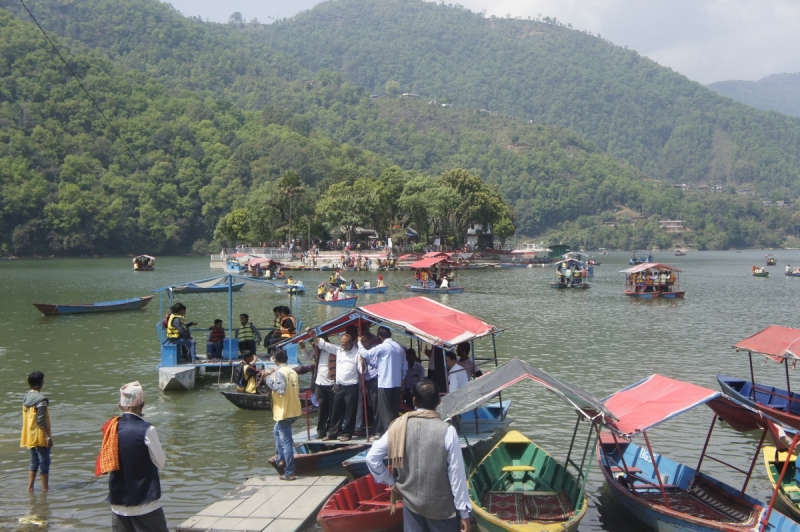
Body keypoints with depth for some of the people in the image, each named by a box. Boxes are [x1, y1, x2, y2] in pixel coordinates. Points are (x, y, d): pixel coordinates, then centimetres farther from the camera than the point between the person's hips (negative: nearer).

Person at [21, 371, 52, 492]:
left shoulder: (26, 397, 7)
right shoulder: (41, 400, -19)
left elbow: (27, 417, 13)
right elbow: (41, 420, -22)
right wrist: (48, 436, -17)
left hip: (30, 437, 8)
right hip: (40, 437, -8)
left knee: (34, 462, 16)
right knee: (44, 461, 1)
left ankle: (30, 487, 17)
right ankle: (45, 489, 5)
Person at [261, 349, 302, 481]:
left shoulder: (279, 373, -16)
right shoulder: (292, 372, 8)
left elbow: (281, 389, -29)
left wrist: (268, 379, -18)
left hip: (284, 412, -9)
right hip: (294, 410, 9)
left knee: (286, 441, -4)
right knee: (277, 431, 31)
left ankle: (289, 473, -2)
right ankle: (279, 458, 38)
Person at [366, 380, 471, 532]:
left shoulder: (399, 427, -6)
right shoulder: (447, 431, -16)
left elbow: (372, 457, -3)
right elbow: (456, 474, -14)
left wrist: (390, 481, 9)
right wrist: (464, 511, -6)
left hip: (411, 502, 3)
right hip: (442, 506, -3)